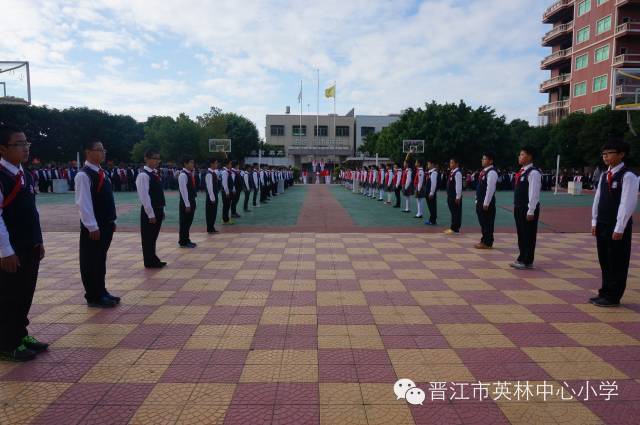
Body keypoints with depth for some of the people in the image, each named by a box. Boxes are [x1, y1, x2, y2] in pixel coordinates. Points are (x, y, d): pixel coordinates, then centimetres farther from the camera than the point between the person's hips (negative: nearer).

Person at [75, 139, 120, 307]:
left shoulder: (103, 173, 13)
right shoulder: (83, 175, -14)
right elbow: (83, 203, -19)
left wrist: (112, 220, 15)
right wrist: (92, 226, -20)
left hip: (106, 224, 8)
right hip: (93, 227, -8)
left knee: (100, 260, 16)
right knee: (91, 262, 3)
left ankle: (101, 292, 26)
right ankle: (93, 297, 12)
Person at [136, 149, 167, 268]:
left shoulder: (156, 173, 12)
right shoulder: (143, 175, -15)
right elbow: (144, 196, -19)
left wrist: (162, 210, 14)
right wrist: (151, 214, -20)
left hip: (158, 210, 8)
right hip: (150, 211, -8)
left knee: (153, 237, 17)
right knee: (148, 238, 4)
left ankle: (153, 259, 27)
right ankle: (149, 262, 14)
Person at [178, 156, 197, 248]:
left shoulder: (191, 174, 12)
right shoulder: (183, 175, -16)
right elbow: (183, 190, -20)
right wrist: (187, 204, -21)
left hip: (192, 201, 9)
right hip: (186, 203, -9)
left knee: (188, 222, 16)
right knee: (184, 222, 1)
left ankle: (186, 240, 26)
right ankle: (183, 242, 9)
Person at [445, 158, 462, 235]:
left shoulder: (457, 173, -16)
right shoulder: (452, 172, 13)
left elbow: (458, 185, -20)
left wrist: (458, 197, -21)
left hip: (455, 197, -10)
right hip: (451, 196, 10)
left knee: (456, 213, -2)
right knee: (453, 212, 14)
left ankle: (455, 229, 2)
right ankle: (453, 228, 21)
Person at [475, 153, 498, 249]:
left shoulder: (491, 172, -15)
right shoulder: (484, 171, 15)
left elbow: (490, 189, -21)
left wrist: (486, 203, -22)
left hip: (486, 202, -9)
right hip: (480, 201, 9)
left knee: (487, 223, -1)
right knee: (483, 222, 15)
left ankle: (487, 243, 6)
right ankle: (484, 240, 24)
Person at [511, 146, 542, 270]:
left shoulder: (533, 173, -15)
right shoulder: (522, 172, 14)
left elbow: (534, 193, -19)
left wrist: (531, 211, -21)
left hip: (528, 209, -9)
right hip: (519, 208, 9)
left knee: (528, 235, 0)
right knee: (521, 234, 14)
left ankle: (527, 261, 9)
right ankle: (522, 258, 24)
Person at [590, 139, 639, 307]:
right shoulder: (604, 176, 11)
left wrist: (619, 229, -17)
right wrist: (595, 222, 8)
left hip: (618, 227, -7)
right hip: (602, 225, 7)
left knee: (617, 263, 3)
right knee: (604, 261, 14)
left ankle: (613, 297, 12)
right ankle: (605, 293, 24)